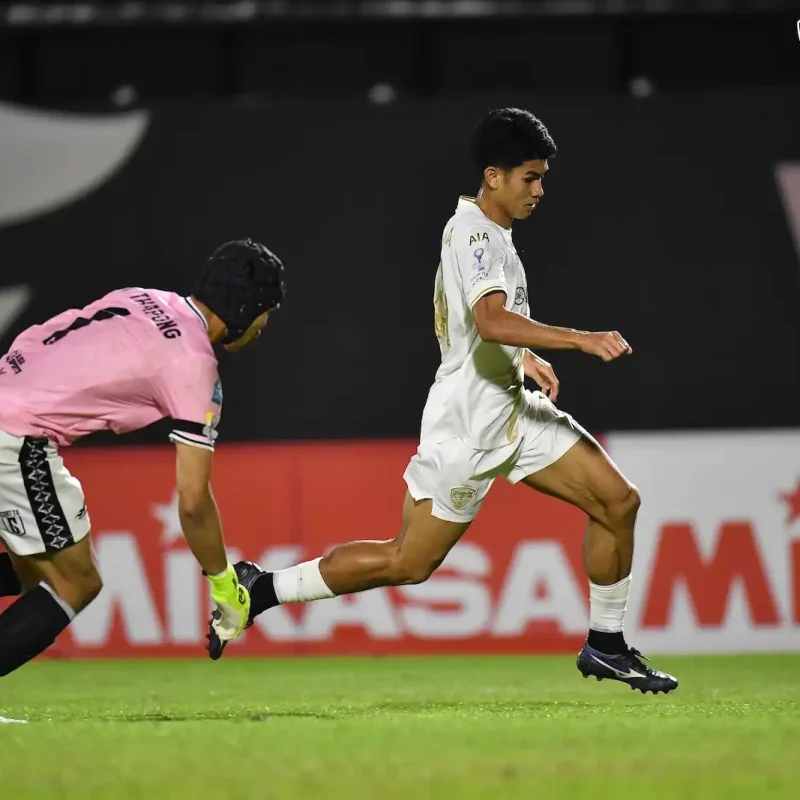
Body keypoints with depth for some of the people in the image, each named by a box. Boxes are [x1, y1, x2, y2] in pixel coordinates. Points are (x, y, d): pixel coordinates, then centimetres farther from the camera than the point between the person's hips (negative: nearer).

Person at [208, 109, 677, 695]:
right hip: (467, 426, -9)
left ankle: (606, 646, 11)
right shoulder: (472, 234, -18)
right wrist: (581, 340, -41)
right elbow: (494, 322, -37)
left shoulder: (491, 232, 12)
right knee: (410, 562, -4)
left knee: (617, 500, 1)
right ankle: (262, 588, 8)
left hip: (511, 410, 9)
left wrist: (525, 356, 20)